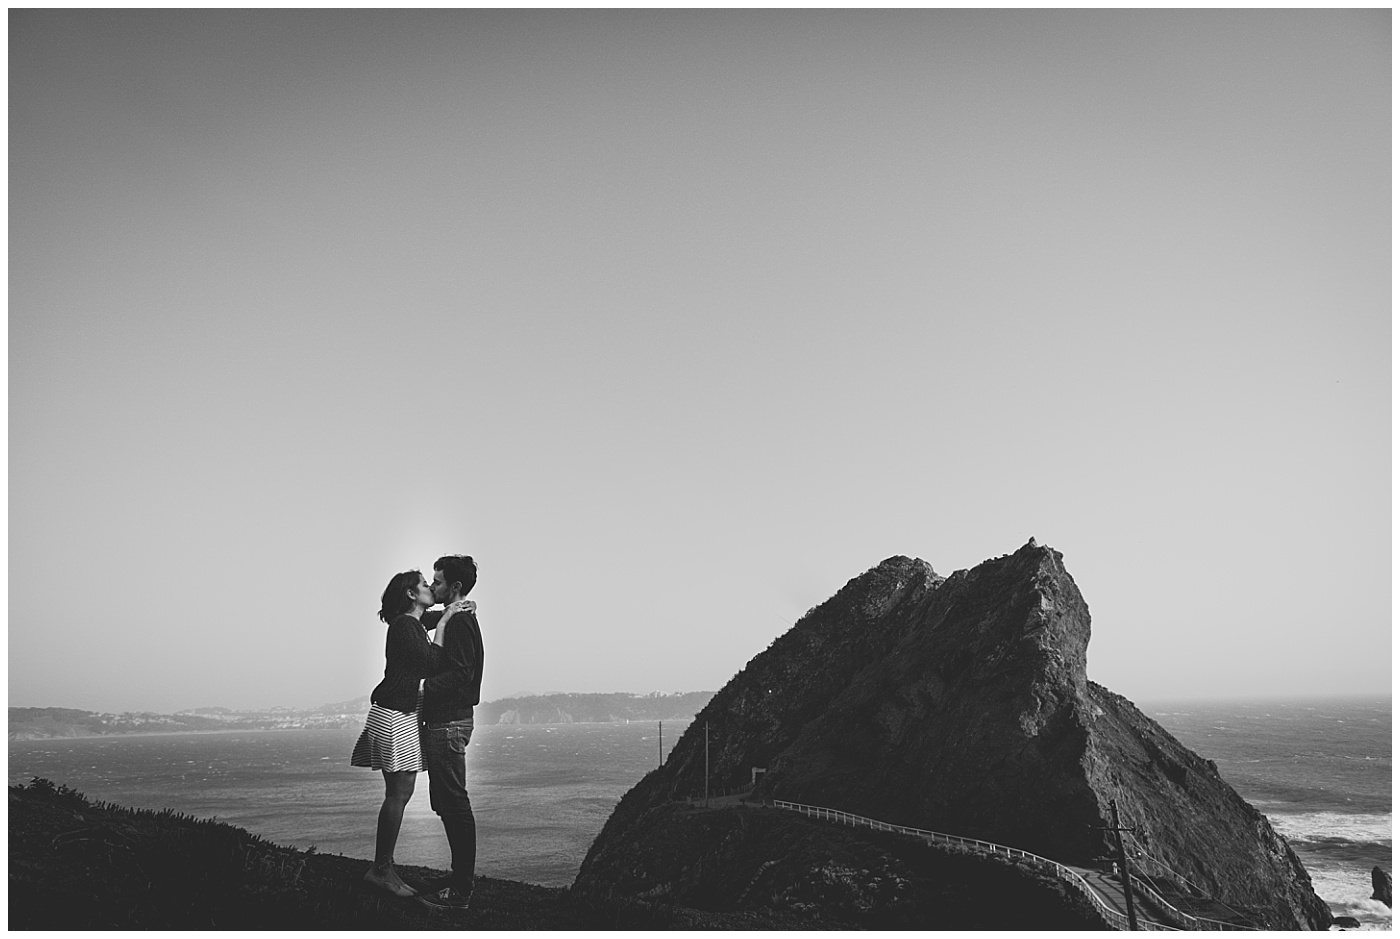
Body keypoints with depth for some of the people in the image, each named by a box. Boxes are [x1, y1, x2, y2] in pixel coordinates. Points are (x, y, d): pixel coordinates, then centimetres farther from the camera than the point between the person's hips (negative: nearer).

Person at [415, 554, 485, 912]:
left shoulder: (459, 623, -16)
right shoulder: (460, 619, 16)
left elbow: (458, 675, -24)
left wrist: (422, 687, -23)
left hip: (448, 723, -11)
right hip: (448, 719, 11)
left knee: (454, 803, -5)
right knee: (448, 802, 16)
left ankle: (460, 890, 2)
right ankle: (464, 875, 24)